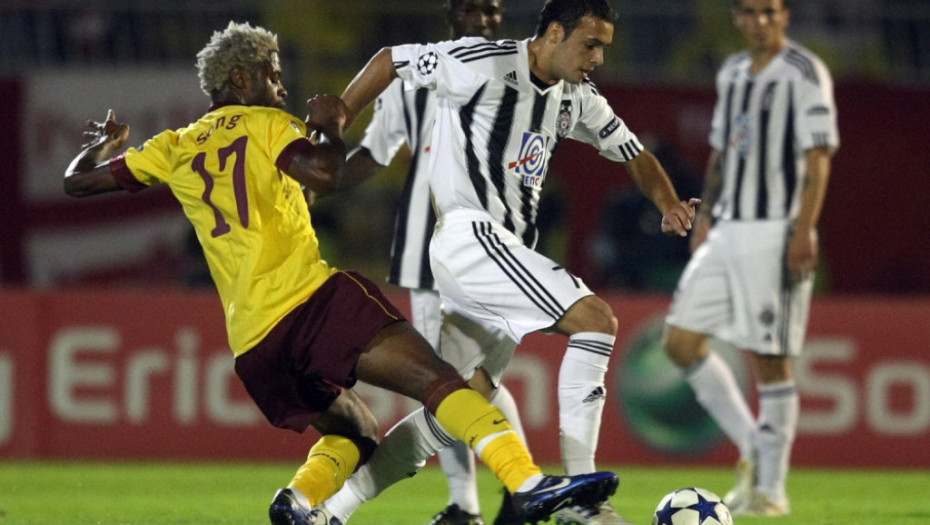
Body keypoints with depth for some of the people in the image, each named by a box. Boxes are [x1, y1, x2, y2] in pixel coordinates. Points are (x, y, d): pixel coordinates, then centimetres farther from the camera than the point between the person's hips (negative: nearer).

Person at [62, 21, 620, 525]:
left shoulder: (173, 149, 22)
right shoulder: (266, 124, 8)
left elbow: (77, 182, 29)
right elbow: (324, 174, -12)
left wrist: (105, 144, 49)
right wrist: (329, 127, 8)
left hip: (253, 347, 6)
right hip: (311, 297, -6)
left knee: (356, 432, 25)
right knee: (437, 379, -16)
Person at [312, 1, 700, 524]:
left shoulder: (577, 98, 13)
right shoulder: (484, 63, -10)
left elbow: (634, 153, 21)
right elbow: (391, 60, -1)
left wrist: (671, 206, 1)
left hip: (505, 254, 9)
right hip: (467, 233, -9)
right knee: (596, 318, -20)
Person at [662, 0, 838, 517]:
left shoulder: (805, 73, -7)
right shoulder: (732, 73, 15)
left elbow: (818, 157, -12)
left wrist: (804, 229, -19)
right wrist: (706, 214, 16)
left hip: (776, 235, -8)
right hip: (728, 231, 8)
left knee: (771, 359, -5)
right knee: (682, 341, 2)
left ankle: (771, 488, 2)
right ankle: (752, 447, 14)